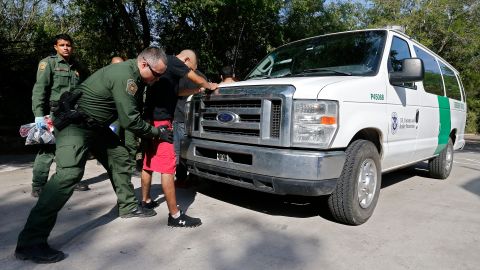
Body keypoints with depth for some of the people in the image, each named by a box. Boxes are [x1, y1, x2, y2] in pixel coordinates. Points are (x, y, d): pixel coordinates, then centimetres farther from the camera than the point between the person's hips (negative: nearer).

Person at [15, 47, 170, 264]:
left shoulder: (132, 73, 4)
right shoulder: (124, 75, -26)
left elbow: (129, 113, 18)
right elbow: (130, 120, -24)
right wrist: (157, 133, -11)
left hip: (95, 125, 10)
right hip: (75, 123, -10)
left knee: (119, 156, 9)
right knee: (69, 174, -19)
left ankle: (128, 206, 23)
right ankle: (30, 243, -15)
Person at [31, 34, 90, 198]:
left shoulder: (77, 67, 14)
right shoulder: (48, 63, 0)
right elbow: (39, 89, -9)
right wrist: (39, 114, -18)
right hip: (53, 113, -5)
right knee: (47, 149, -5)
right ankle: (38, 187, 4)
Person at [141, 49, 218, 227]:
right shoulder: (173, 61, -5)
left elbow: (177, 92, 27)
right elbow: (198, 80, 3)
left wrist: (198, 90, 22)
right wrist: (210, 86, 22)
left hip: (151, 120, 10)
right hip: (159, 121, -10)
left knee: (149, 163, 19)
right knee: (167, 166, -11)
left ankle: (146, 201, 33)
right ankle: (175, 216, -8)